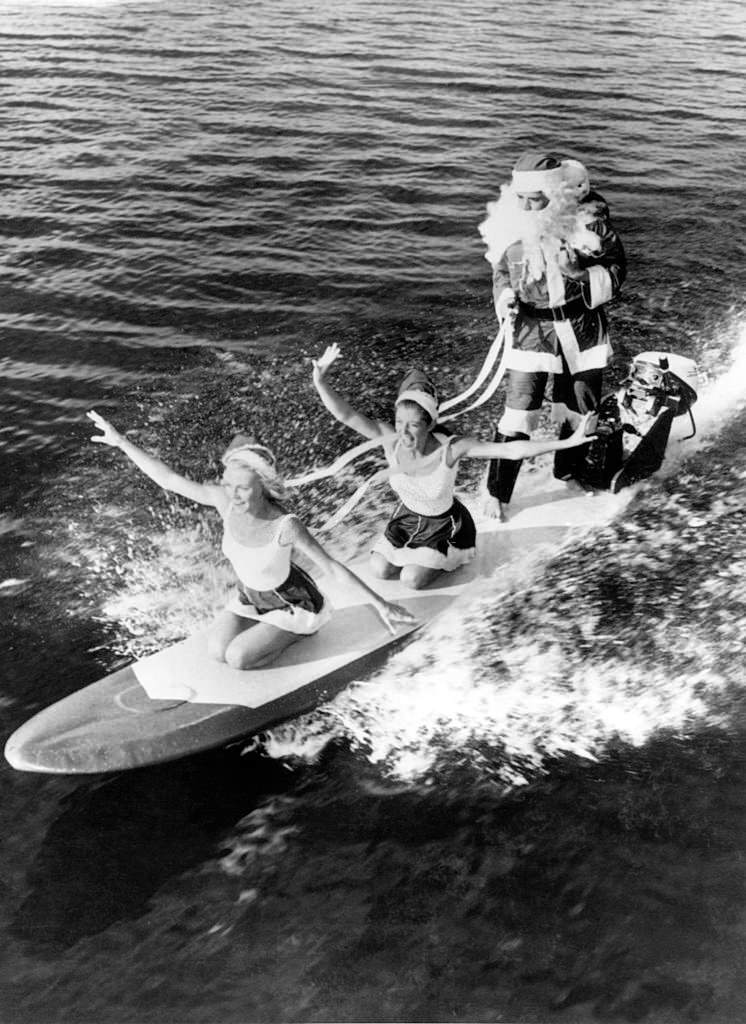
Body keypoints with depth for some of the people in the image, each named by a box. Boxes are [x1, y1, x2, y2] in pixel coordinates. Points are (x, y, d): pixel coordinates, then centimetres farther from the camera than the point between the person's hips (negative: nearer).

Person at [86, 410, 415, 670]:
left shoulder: (286, 527, -37)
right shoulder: (224, 500, -24)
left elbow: (333, 567, -30)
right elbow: (168, 479, -18)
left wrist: (380, 604, -29)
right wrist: (120, 441, -21)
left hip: (294, 604, -5)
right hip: (249, 596, 5)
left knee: (239, 658, -14)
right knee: (217, 651, -6)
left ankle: (301, 631, 9)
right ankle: (268, 628, 18)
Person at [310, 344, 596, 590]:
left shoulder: (451, 448, -36)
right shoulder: (391, 439, -28)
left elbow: (512, 449, -39)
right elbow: (346, 415, -33)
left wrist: (566, 442, -44)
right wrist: (320, 381, -49)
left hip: (444, 523, -4)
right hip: (407, 516, 4)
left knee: (412, 580, -10)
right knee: (380, 571, 4)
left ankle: (451, 556, 19)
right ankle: (416, 551, 32)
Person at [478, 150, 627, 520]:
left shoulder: (588, 217, -12)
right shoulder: (508, 224, -7)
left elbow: (615, 267, -2)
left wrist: (581, 281, -20)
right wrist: (504, 299, -10)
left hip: (582, 326, 1)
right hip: (531, 327, -1)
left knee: (580, 406, 13)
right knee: (519, 410, -7)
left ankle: (568, 473, 39)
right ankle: (497, 493, 6)